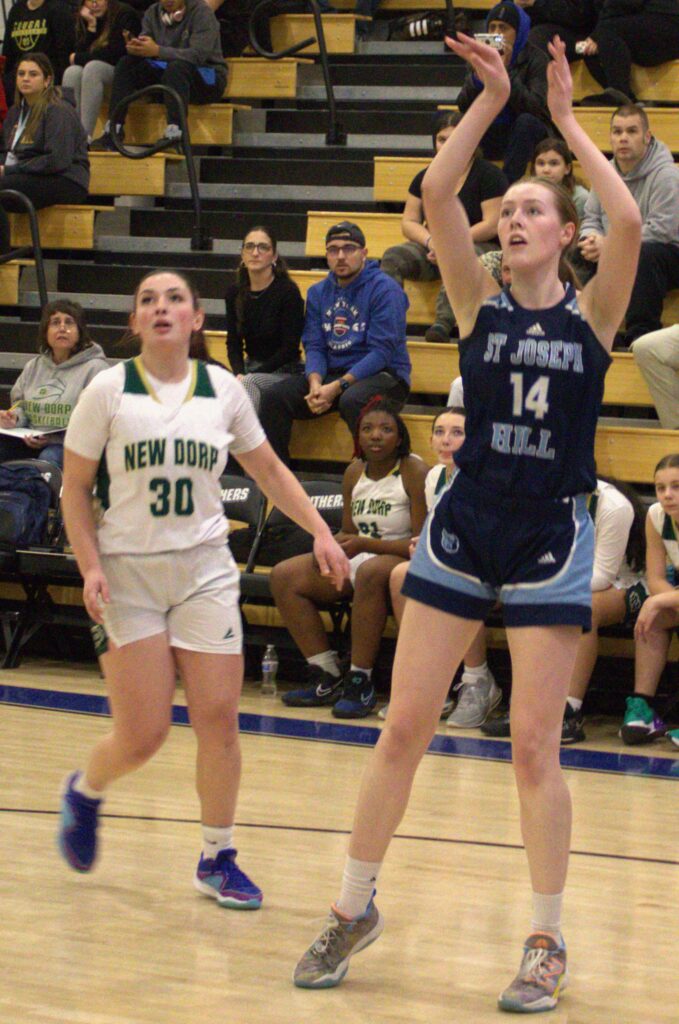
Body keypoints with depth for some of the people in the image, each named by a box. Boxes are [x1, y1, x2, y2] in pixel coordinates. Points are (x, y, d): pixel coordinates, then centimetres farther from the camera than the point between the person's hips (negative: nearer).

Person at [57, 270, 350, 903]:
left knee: (218, 720, -4)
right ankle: (84, 793, 26)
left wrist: (320, 531, 5)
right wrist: (90, 567, -12)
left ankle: (218, 859, 12)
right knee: (144, 735, -7)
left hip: (205, 569, 3)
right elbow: (74, 489, 0)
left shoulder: (223, 389, 3)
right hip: (128, 571, -2)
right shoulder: (109, 390, -4)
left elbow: (269, 471, 15)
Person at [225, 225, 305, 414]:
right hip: (250, 367, 4)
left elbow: (289, 348, -12)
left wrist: (247, 376, -16)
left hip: (284, 372, -4)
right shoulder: (235, 292, 6)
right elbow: (233, 342, 7)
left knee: (250, 383, -36)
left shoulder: (288, 291, -10)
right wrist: (239, 373, -14)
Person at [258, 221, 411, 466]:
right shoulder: (318, 292, 12)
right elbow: (314, 346, 7)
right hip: (331, 372, 6)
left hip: (382, 375, -6)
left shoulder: (384, 288, -9)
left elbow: (382, 351, -15)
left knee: (352, 400, -39)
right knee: (274, 397, -14)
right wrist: (315, 383, -15)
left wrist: (337, 387, -22)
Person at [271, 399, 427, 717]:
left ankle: (360, 681, -32)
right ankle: (327, 677, -7)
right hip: (359, 559, 8)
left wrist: (366, 544, -26)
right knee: (283, 576, -6)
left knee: (370, 571, -41)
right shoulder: (355, 472, 7)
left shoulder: (414, 472, -13)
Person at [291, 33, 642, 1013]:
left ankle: (548, 944, 10)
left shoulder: (592, 312, -1)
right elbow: (435, 195, -8)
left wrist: (566, 120, -11)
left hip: (551, 537, -3)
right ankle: (355, 908, 19)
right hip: (462, 528, 3)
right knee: (403, 726, 5)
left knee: (533, 746, -2)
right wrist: (490, 99, -11)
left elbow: (629, 221, -19)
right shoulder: (481, 304, 4)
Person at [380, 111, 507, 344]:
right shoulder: (426, 177, 14)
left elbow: (492, 225, -10)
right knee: (393, 256, -24)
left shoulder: (488, 174, -2)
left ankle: (443, 324, -57)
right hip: (433, 250, 5)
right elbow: (409, 222, 10)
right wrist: (431, 241, -12)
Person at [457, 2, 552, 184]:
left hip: (526, 134, -3)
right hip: (490, 136, 3)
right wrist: (478, 74, -23)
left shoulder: (534, 58, -9)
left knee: (526, 121, -37)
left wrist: (506, 72, -30)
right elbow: (464, 107, -6)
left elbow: (535, 107, -23)